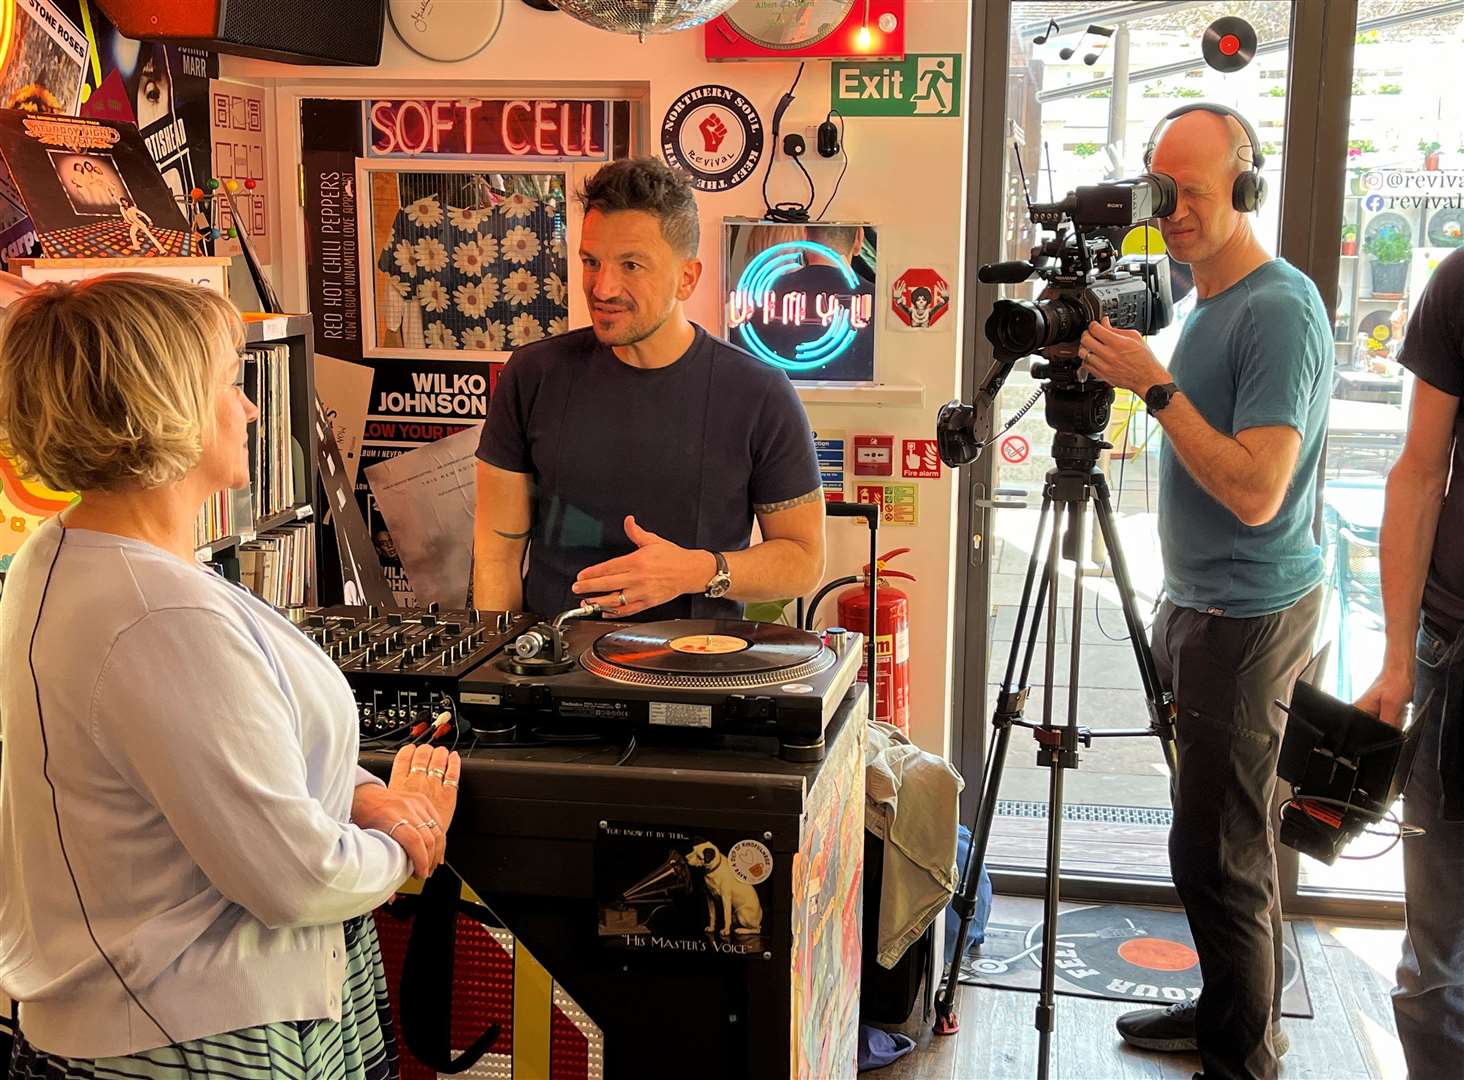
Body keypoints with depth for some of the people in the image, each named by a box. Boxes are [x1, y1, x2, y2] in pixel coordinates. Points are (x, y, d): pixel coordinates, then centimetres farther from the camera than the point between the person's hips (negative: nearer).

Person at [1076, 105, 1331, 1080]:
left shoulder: (1279, 310, -16)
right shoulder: (1209, 303, 13)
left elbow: (1254, 491, -23)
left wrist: (1156, 385, -22)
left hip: (1248, 616, -9)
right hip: (1204, 606, 9)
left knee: (1219, 852, -5)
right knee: (1221, 842, 16)